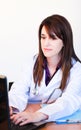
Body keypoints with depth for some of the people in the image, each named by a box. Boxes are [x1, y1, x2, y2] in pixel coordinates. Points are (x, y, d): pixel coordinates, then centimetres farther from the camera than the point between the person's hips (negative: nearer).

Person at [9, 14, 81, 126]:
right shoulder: (33, 62, 6)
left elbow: (70, 101, -22)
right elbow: (19, 90, -4)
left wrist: (38, 115, -39)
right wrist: (9, 107, -28)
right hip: (29, 122, 3)